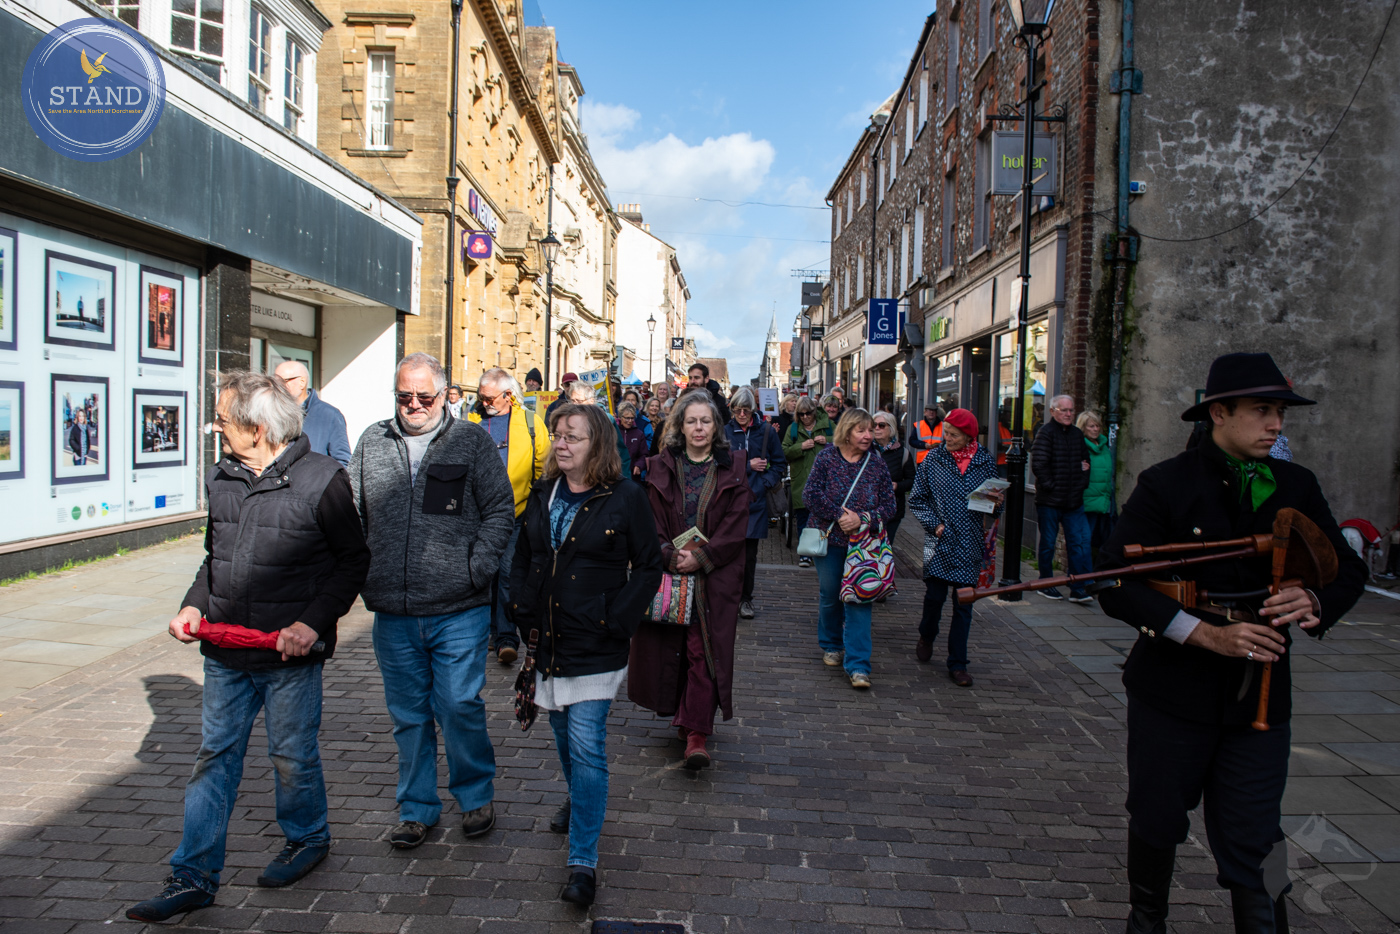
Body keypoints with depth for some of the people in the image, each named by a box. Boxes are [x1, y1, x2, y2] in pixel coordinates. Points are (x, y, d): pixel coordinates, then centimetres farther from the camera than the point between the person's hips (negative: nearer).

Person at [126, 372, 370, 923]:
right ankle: (193, 878, 22)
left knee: (292, 755, 10)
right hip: (226, 651, 5)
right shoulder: (222, 480, 7)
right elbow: (214, 557, 19)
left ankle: (308, 838, 35)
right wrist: (193, 606, 3)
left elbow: (353, 559, -7)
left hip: (290, 653, -5)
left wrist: (313, 621, -16)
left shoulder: (321, 479, -12)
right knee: (215, 757, 10)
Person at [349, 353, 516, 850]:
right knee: (408, 714, 13)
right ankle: (417, 808, 30)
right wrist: (361, 572, 5)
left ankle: (476, 796, 25)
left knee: (460, 706, 1)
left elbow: (500, 510, 0)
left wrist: (476, 569, -8)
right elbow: (351, 513, 15)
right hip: (393, 612, 3)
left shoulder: (472, 440, 0)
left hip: (459, 610, -3)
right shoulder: (372, 442, 9)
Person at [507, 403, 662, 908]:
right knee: (563, 732, 21)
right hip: (548, 640, 6)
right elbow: (523, 558, 16)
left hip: (596, 647, -6)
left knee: (587, 746, -7)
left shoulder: (625, 498, -9)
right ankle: (578, 798, 48)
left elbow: (649, 567, -6)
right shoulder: (542, 495, 7)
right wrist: (521, 611, 4)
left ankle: (583, 862, 2)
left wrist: (616, 620, -13)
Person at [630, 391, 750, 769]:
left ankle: (696, 733, -2)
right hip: (668, 571, 2)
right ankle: (684, 716, 27)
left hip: (714, 576, -2)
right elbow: (652, 522, 2)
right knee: (668, 647, 7)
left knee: (705, 651, -5)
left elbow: (735, 526, -4)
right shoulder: (661, 468, 6)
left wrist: (701, 557, -14)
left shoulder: (733, 469, 2)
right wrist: (671, 556, -14)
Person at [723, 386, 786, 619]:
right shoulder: (725, 431, 2)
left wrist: (763, 484, -7)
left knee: (749, 554, 5)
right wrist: (747, 465, -10)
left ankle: (746, 598, 18)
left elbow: (780, 465, 6)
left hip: (755, 499, 1)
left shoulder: (766, 431, 3)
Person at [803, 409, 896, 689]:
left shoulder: (876, 463, 2)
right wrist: (839, 515, -16)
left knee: (859, 599, -4)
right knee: (829, 595, 11)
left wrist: (862, 519, -15)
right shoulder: (827, 457, -3)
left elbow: (888, 505, 0)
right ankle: (831, 645, 35)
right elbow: (811, 493, -10)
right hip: (830, 538, 0)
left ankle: (858, 665, -1)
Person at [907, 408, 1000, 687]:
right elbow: (917, 499, 4)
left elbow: (991, 503, 14)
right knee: (934, 595, 2)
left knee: (964, 603, 4)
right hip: (940, 540, -1)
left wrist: (995, 500, -9)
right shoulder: (933, 459, 1)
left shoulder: (986, 462, 4)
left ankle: (957, 664, 15)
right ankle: (927, 635, 35)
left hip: (970, 544, 1)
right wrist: (934, 523, -8)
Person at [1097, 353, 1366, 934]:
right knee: (1157, 823, 16)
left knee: (1252, 842, 2)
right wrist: (1206, 633, -24)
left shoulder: (1296, 487, 4)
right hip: (1173, 694, -2)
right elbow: (1115, 584, -16)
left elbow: (1349, 569, 11)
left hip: (1260, 696, 2)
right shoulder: (1165, 485, -10)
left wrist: (1314, 601, -12)